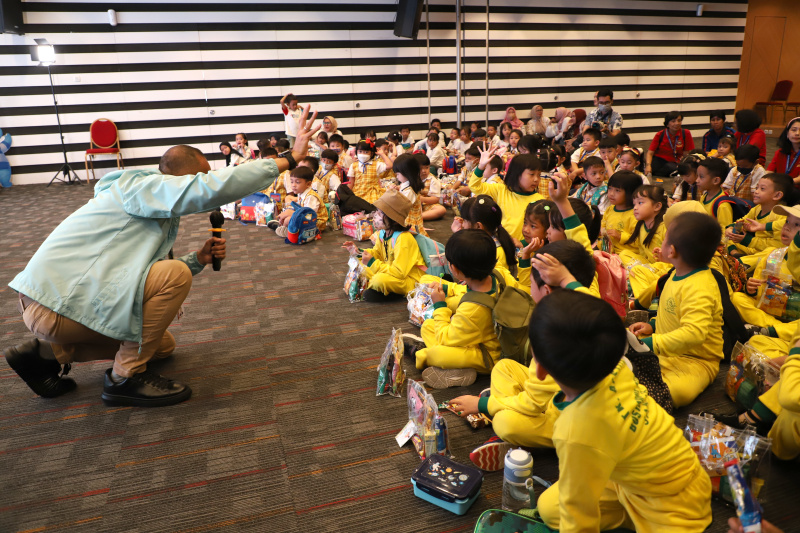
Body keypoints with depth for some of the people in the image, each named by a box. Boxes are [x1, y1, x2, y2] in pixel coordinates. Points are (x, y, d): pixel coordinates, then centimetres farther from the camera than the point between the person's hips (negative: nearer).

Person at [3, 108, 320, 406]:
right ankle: (126, 377, -8)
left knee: (162, 344, 19)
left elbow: (145, 276, 15)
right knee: (175, 274, -20)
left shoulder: (161, 215, 17)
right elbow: (213, 188, -30)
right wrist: (288, 160, -26)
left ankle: (51, 352, 14)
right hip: (56, 305, -10)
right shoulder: (139, 186, -14)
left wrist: (199, 259, 1)